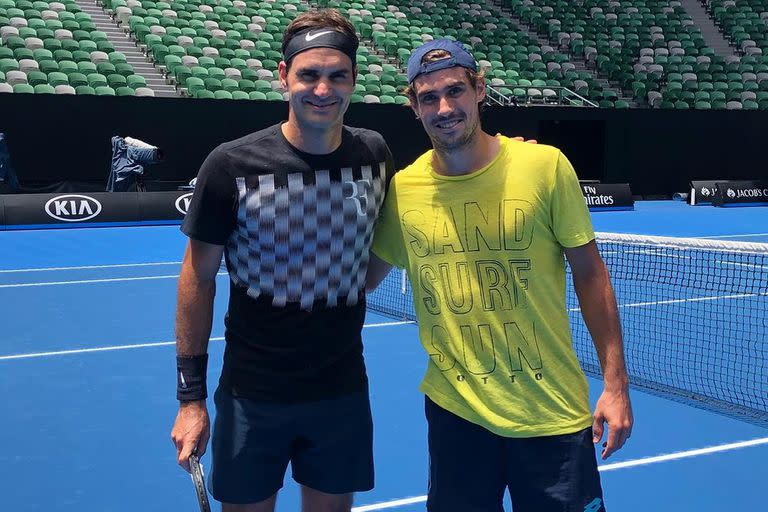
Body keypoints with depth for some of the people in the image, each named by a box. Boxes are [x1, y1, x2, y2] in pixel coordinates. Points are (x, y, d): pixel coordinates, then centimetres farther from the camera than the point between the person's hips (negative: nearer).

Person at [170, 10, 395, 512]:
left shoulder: (375, 155, -4)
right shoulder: (231, 165, -13)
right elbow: (199, 278, -6)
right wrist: (191, 395, -5)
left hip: (344, 393, 3)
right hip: (252, 396, -2)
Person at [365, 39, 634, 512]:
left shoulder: (545, 166, -11)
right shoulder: (401, 189, -4)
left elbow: (590, 274, -4)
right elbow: (361, 280, 10)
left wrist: (615, 384, -4)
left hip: (554, 412, -2)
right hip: (454, 410, 2)